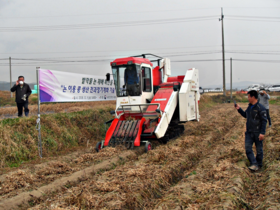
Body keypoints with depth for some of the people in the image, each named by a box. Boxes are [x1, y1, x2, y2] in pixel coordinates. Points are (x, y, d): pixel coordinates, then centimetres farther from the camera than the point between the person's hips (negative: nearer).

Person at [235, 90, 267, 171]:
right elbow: (245, 115, 25)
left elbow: (264, 121, -15)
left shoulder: (260, 108, -15)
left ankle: (259, 164, 23)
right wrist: (239, 109, 13)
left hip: (257, 133, -7)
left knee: (259, 149, 8)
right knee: (248, 148, 0)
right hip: (249, 132, 7)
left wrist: (262, 133, -19)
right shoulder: (249, 107, 8)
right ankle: (254, 164, 3)